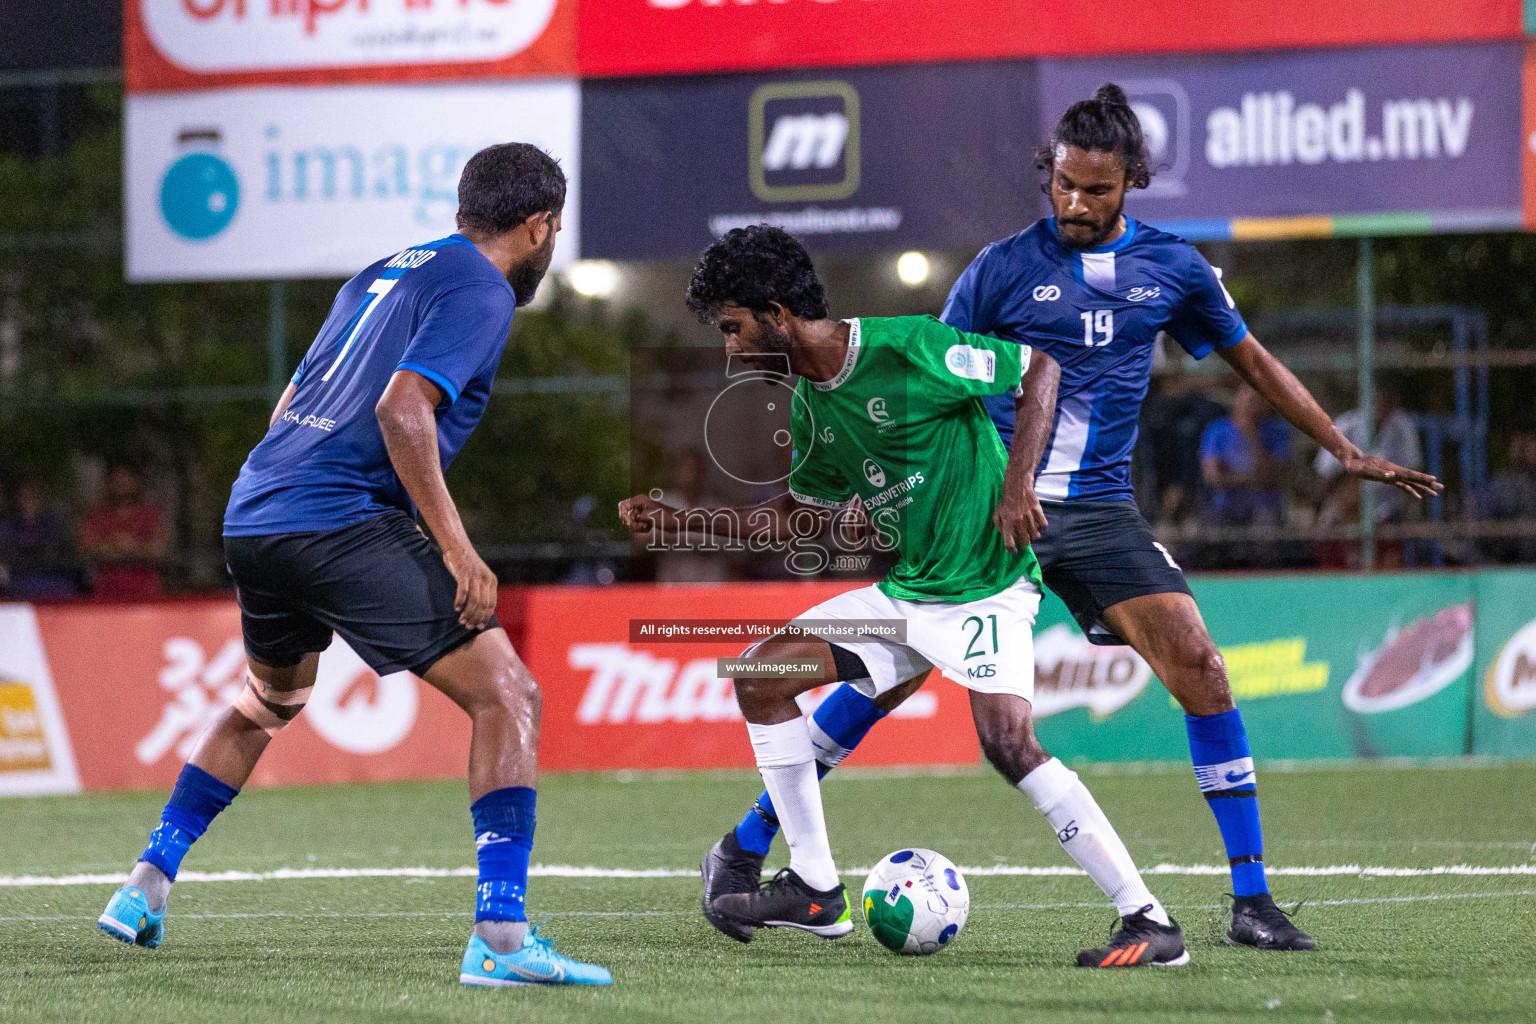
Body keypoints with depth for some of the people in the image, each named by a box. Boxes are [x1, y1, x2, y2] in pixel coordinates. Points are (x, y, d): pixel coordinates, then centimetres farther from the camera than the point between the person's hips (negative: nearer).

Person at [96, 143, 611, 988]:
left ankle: (145, 887, 33)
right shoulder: (480, 293, -3)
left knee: (266, 707, 32)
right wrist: (457, 550, -18)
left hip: (251, 514, 9)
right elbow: (401, 410, -18)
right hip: (339, 523, -9)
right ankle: (500, 937, -19)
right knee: (506, 696, -8)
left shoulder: (382, 275, 22)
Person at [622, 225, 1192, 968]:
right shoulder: (810, 406, 6)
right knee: (760, 675, 3)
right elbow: (803, 507, 23)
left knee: (1007, 740, -26)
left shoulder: (905, 349, -18)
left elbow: (1039, 367, -10)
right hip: (905, 591, 9)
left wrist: (1016, 483, -18)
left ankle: (1150, 923, -21)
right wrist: (686, 523, 15)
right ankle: (814, 890, 8)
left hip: (986, 581, -9)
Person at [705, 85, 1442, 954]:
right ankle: (749, 844, 5)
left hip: (1098, 509, 2)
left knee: (1198, 666, -14)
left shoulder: (1173, 267, 5)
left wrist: (1347, 451, 18)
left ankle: (1251, 902, -8)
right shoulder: (1003, 268, -3)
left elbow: (1252, 361, 18)